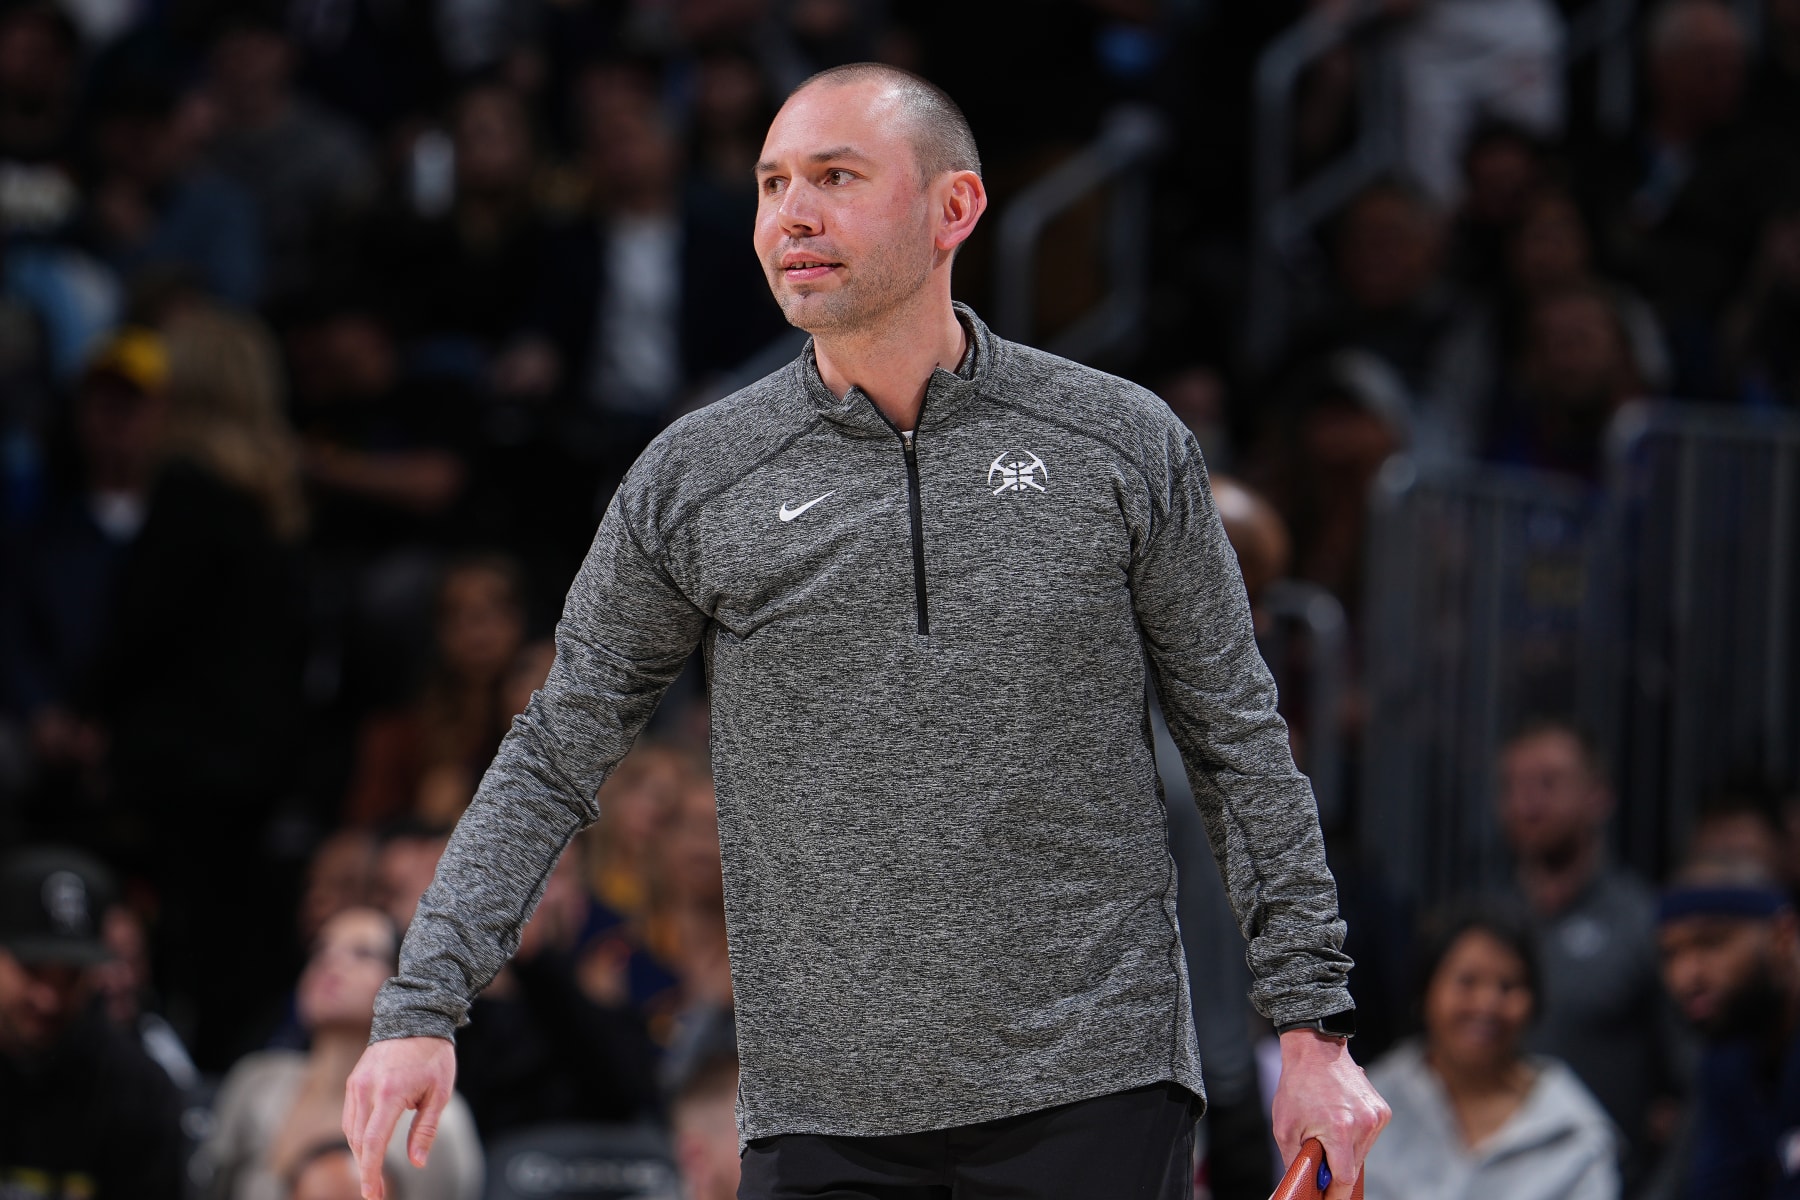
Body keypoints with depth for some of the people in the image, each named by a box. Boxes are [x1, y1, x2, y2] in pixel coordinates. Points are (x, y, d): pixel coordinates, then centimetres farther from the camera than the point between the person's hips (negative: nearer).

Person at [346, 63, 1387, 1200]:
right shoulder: (691, 481, 4)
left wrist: (1315, 1030, 4)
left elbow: (1242, 745, 8)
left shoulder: (1123, 444, 4)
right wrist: (421, 1009, -2)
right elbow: (551, 765, 8)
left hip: (1096, 1094, -1)